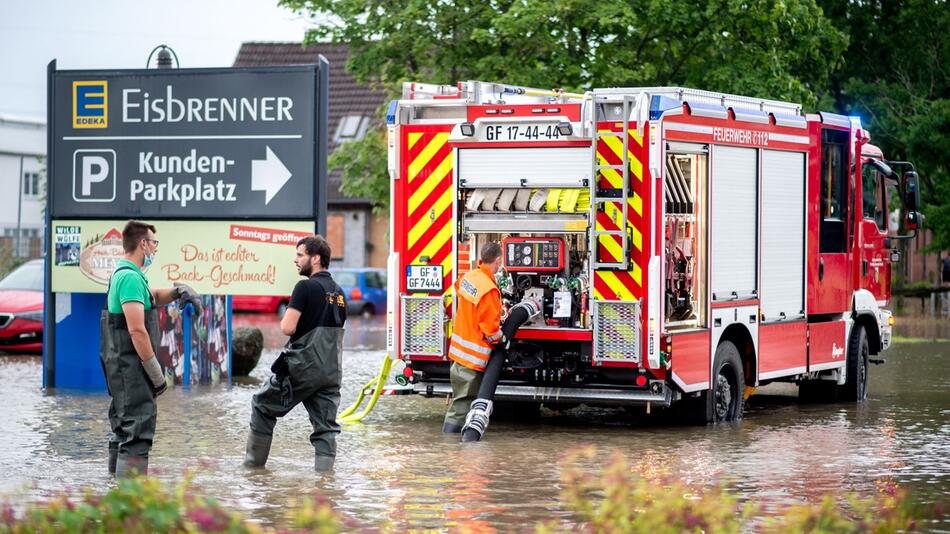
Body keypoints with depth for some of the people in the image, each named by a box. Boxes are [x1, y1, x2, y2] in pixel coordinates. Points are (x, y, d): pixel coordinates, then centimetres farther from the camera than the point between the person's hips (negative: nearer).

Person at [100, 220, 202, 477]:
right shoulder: (131, 277, -17)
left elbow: (152, 296, 32)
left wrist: (179, 291, 11)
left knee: (123, 431, 16)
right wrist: (156, 373, -19)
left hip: (119, 366, 11)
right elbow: (137, 330, -23)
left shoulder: (123, 274, 15)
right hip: (131, 365, -11)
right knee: (138, 429, -13)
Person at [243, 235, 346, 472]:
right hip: (331, 370, 6)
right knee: (326, 426, 3)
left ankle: (254, 461, 19)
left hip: (302, 366, -6)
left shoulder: (306, 287, -11)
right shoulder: (338, 292, 13)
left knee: (263, 407, 12)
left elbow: (288, 328, -15)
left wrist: (285, 317, 4)